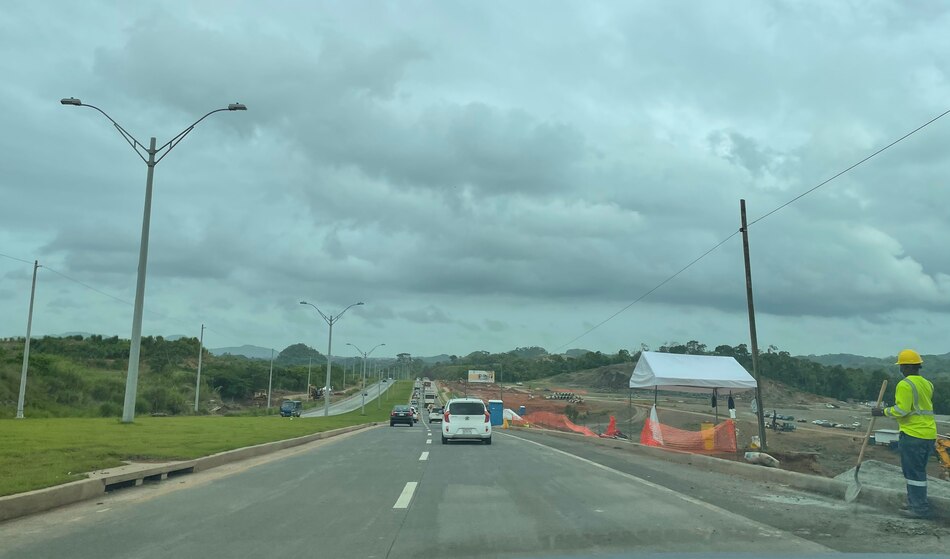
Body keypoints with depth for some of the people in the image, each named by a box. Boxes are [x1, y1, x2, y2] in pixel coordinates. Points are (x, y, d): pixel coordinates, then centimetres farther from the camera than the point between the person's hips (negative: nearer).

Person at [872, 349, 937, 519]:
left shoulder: (905, 385, -15)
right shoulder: (927, 384, 13)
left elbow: (901, 410, -21)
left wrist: (883, 412, -8)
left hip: (913, 434, -9)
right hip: (929, 434, 9)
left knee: (913, 471, -1)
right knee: (918, 470, 18)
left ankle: (920, 508, 2)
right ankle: (917, 503, 26)